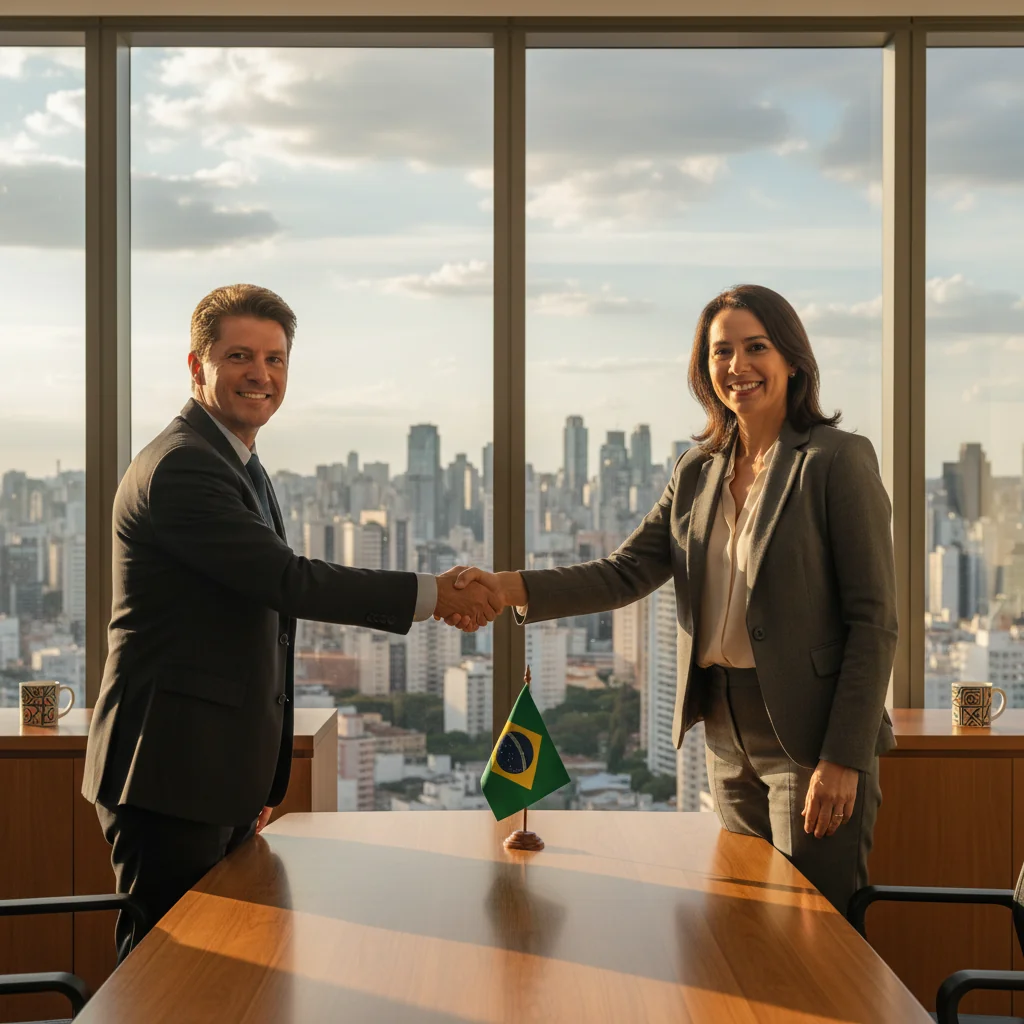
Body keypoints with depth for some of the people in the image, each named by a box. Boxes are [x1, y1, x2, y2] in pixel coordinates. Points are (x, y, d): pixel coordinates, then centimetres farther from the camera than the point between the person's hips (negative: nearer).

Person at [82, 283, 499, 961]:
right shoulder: (180, 466, -15)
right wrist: (431, 594, -18)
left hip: (224, 776, 10)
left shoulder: (244, 470, 19)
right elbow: (288, 581, -23)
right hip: (172, 776, -10)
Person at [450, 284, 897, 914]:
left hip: (813, 740, -6)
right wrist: (511, 589, -14)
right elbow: (628, 572, 2)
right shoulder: (699, 469, 10)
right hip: (729, 738, 6)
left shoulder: (838, 460, -8)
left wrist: (842, 759, -16)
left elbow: (874, 621, -11)